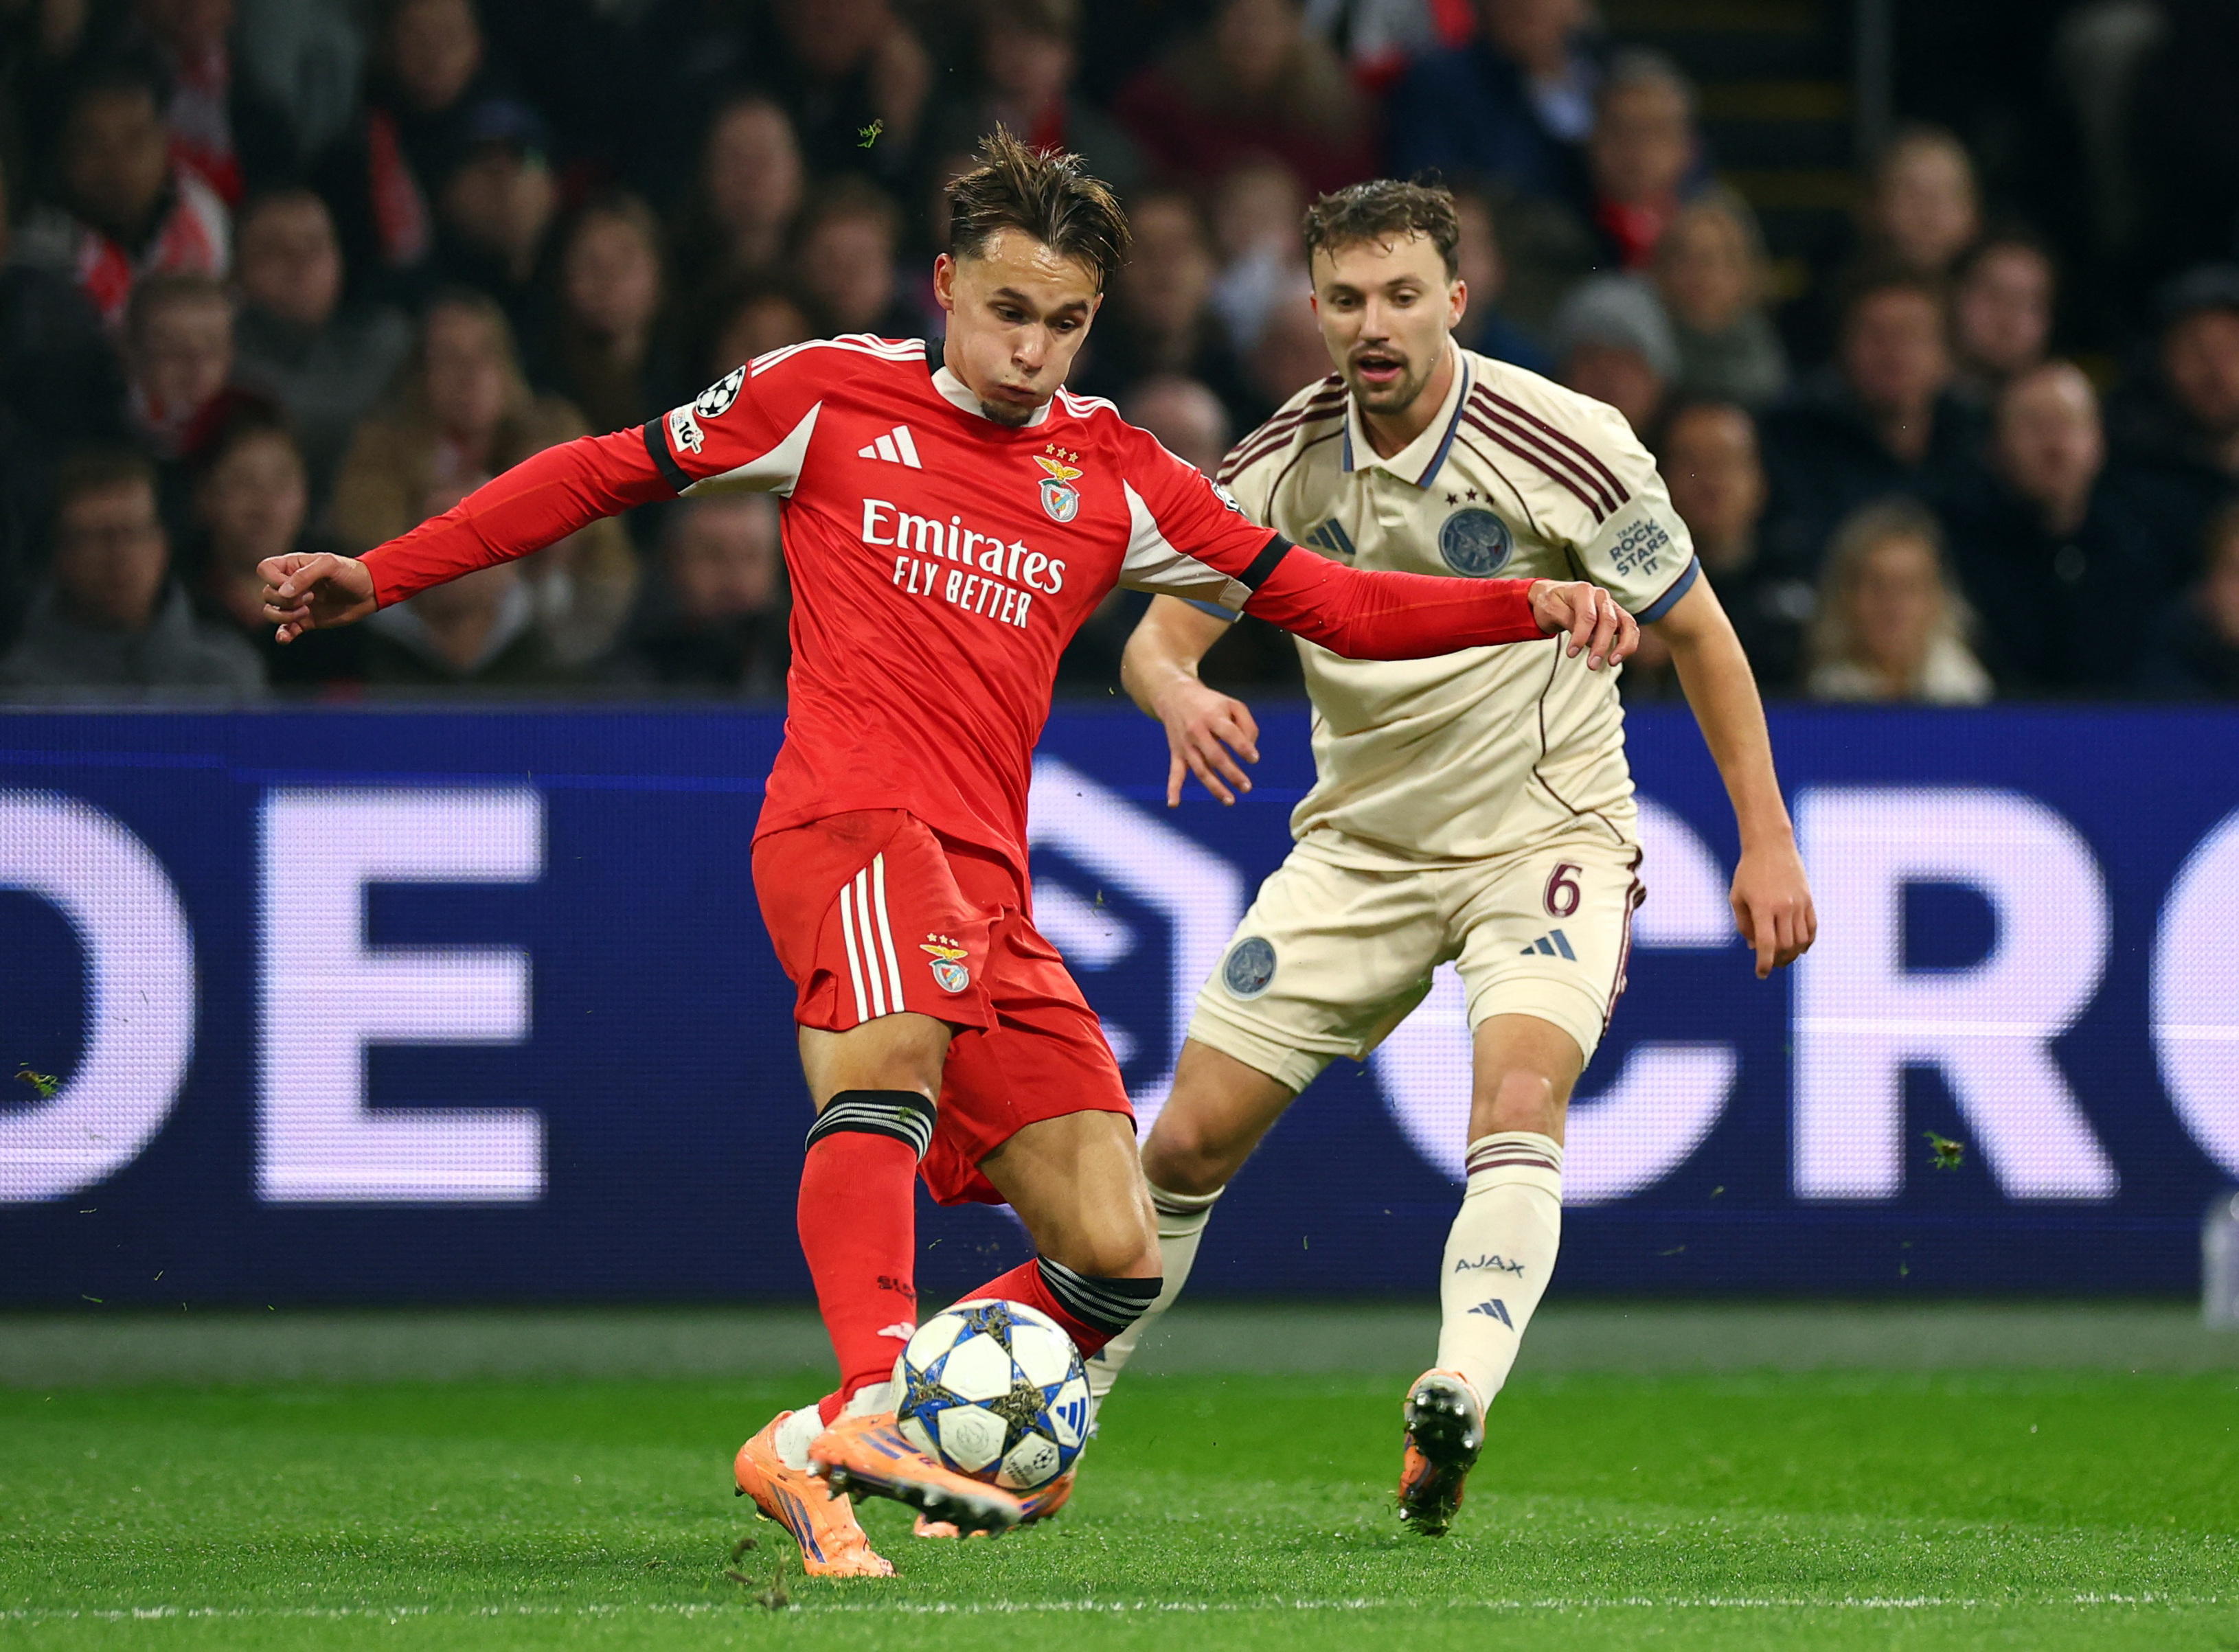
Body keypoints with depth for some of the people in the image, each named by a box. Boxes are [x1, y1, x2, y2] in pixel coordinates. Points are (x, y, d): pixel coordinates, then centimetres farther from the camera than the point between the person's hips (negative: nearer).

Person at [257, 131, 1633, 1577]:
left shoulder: (1112, 475, 16)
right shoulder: (831, 397, 8)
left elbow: (1329, 603, 16)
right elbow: (607, 473, 14)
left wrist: (1529, 607, 3)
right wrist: (378, 577, 11)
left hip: (990, 886, 5)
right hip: (846, 820, -5)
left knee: (1115, 1258, -4)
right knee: (898, 1030, -39)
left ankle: (813, 1454, 6)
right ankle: (874, 1400, -55)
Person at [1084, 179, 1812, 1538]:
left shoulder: (1566, 445, -16)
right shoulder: (1289, 459, -6)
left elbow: (1697, 632, -5)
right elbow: (1161, 632, -3)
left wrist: (1768, 841, -5)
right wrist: (1177, 691, -28)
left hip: (1546, 837, -3)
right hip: (1359, 847, 4)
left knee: (1520, 1096, -31)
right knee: (1192, 1136, -1)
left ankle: (1454, 1409, -44)